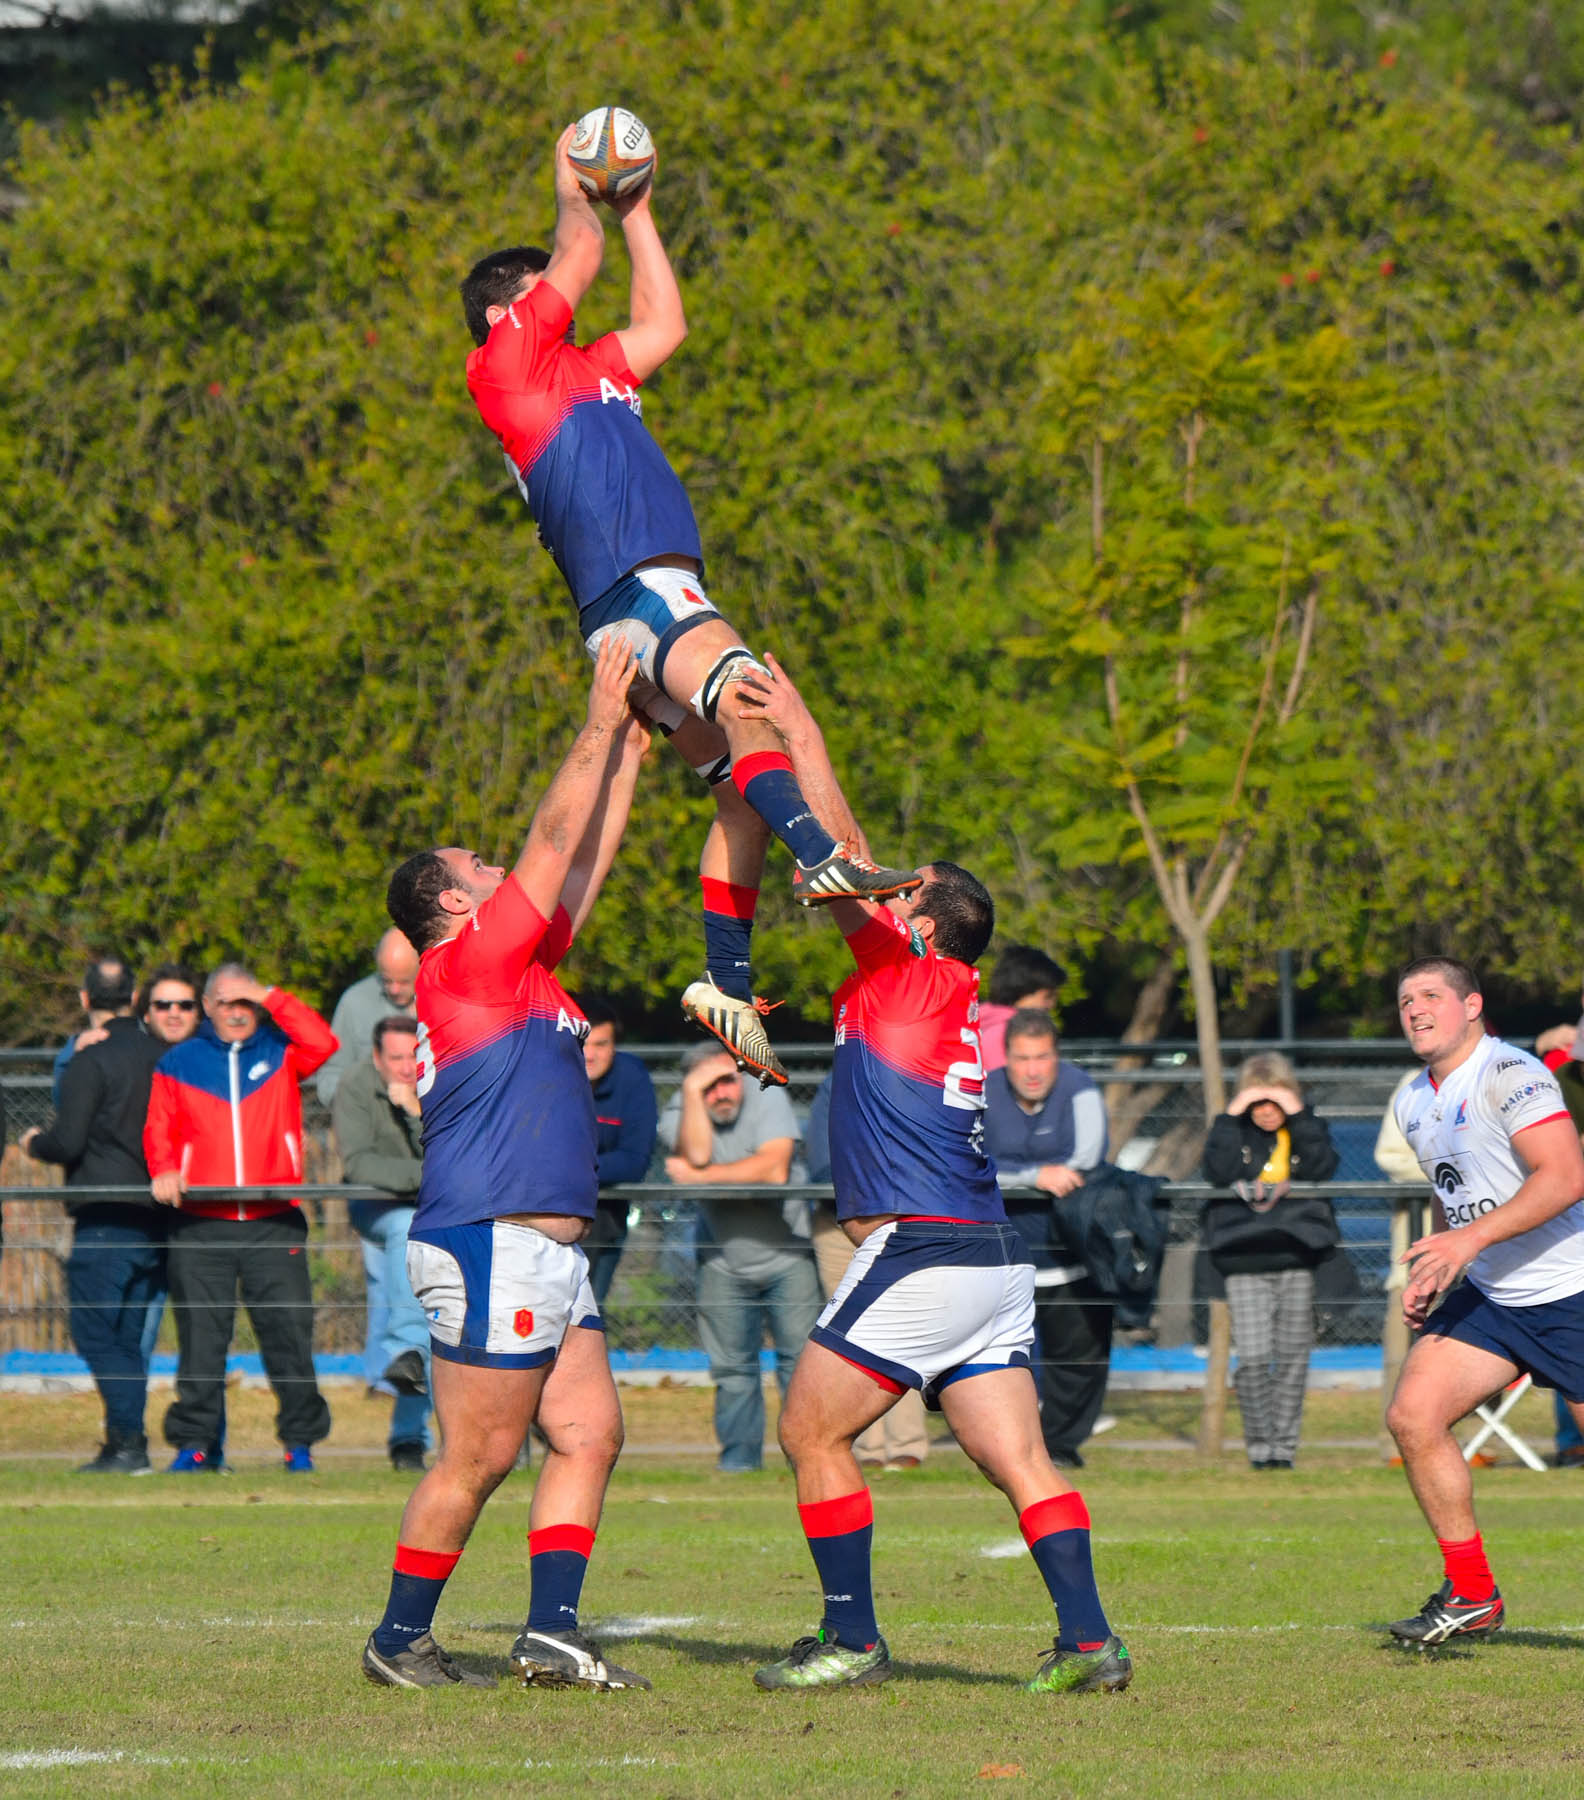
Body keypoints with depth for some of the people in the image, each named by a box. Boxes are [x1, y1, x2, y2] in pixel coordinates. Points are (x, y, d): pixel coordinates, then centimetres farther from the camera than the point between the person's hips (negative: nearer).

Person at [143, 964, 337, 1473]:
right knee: (200, 1336, -1)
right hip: (201, 1226, 0)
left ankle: (300, 1440, 5)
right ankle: (195, 1441, 4)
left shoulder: (280, 1053, 13)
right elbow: (160, 1128, 8)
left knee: (289, 1331, -3)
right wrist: (164, 1171, -11)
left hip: (274, 1223, 0)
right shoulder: (177, 1064, 13)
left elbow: (322, 1043, -6)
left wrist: (269, 997, -3)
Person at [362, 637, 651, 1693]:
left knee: (589, 1434, 4)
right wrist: (602, 725, -3)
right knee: (477, 1459, -6)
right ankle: (400, 1641, 2)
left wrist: (630, 751, 22)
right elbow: (556, 844, -9)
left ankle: (552, 1633, 2)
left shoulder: (522, 963, 18)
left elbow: (584, 862, 25)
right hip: (491, 1248, -10)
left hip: (546, 1253, 10)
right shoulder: (467, 962, -7)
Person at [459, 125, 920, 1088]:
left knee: (746, 785, 5)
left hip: (660, 599, 10)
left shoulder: (581, 375, 29)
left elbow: (664, 322, 37)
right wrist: (574, 189, 19)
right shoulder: (506, 361, 3)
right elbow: (580, 258, 1)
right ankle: (825, 857, -53)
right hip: (637, 590, -10)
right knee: (751, 702, -31)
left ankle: (728, 985, 5)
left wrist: (635, 208, 38)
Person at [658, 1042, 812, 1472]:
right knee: (732, 1364, 1)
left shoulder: (768, 1099, -9)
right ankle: (740, 1450, 11)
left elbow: (774, 1169, -23)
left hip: (786, 1255, -2)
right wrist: (692, 1092, -26)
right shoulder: (678, 1114, -4)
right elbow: (697, 1155, -26)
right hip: (724, 1262, 2)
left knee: (801, 1355, -6)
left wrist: (697, 1177, -18)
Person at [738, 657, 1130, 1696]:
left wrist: (801, 731, 2)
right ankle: (1089, 1638, -8)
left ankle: (854, 1640, 2)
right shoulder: (961, 1010, 19)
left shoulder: (910, 979, -4)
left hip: (921, 1253, -8)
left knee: (812, 1431, 3)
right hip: (994, 1260, 9)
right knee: (1021, 1461, 3)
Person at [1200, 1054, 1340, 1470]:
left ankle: (1284, 1446, 11)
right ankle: (1260, 1446, 0)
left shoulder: (1306, 1128, 8)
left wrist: (1298, 1116, -14)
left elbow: (1322, 1167, -12)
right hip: (1244, 1260, -1)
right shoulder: (1235, 1131, 6)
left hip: (1296, 1257, 1)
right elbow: (1218, 1172, -12)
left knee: (1293, 1356, 3)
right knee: (1252, 1358, -9)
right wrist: (1231, 1117, -14)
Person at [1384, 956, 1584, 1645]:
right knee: (1412, 1416, -6)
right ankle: (1472, 1597, 3)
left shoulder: (1511, 1075, -17)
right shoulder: (1414, 1104, 11)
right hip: (1488, 1297, 8)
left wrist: (1471, 1239, -30)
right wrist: (1430, 1273, 12)